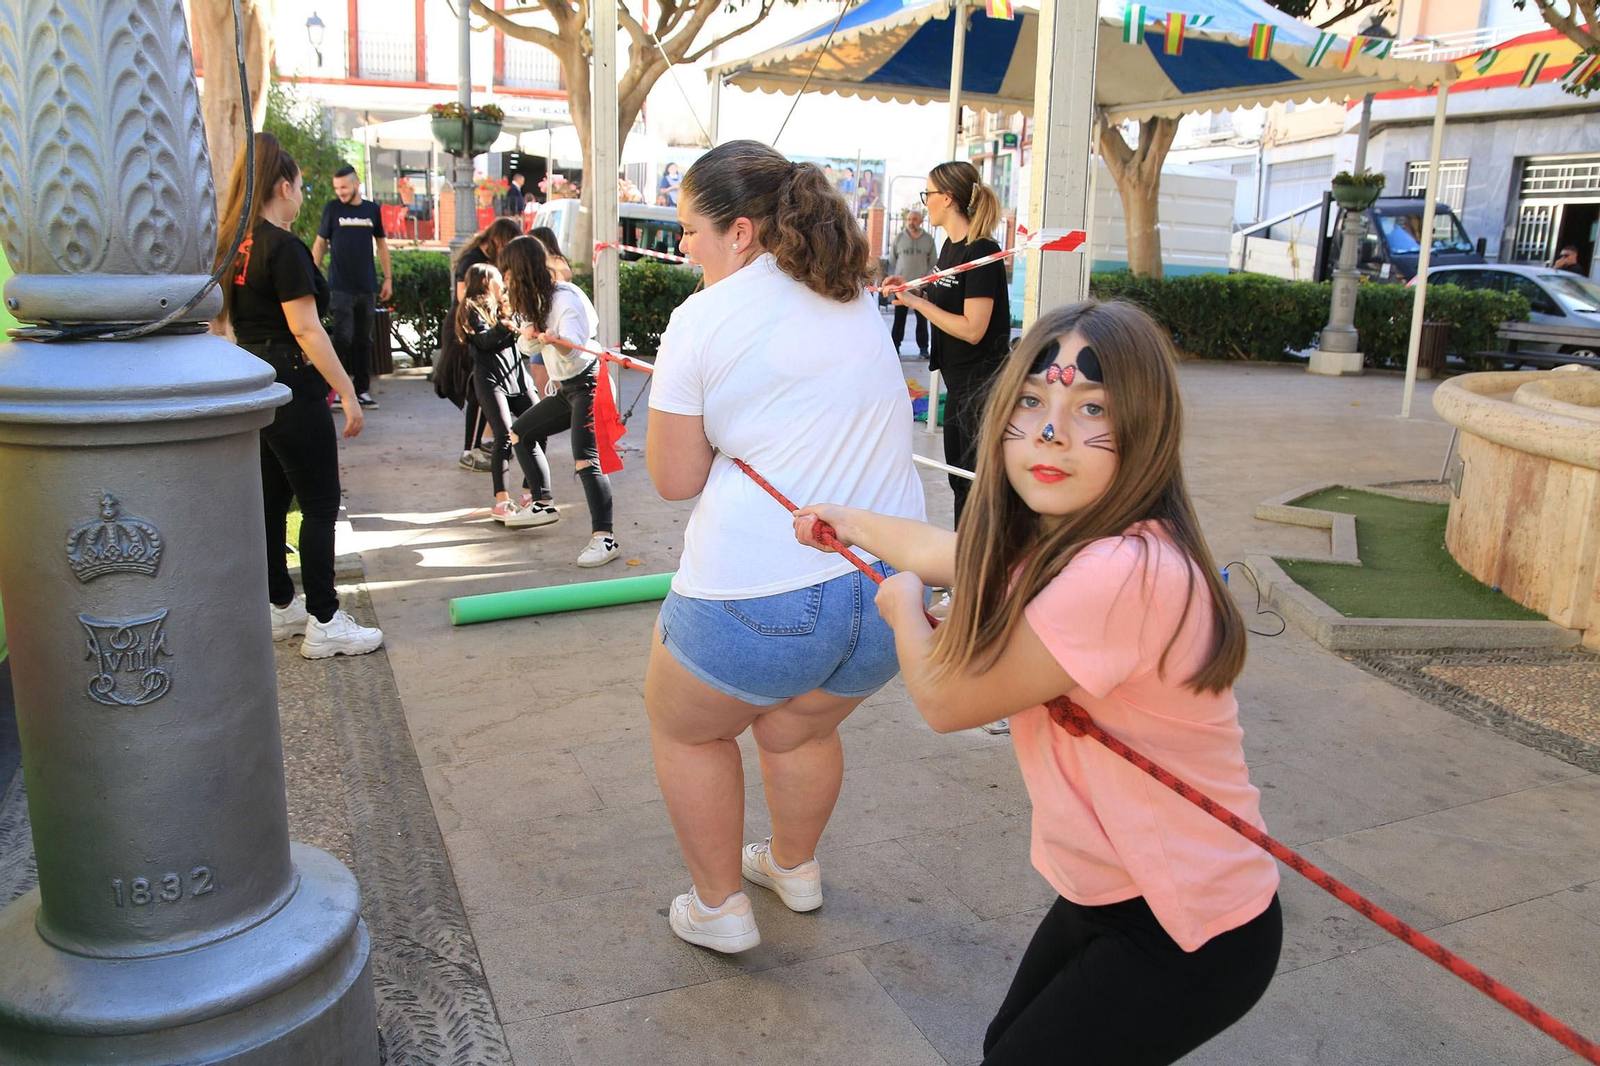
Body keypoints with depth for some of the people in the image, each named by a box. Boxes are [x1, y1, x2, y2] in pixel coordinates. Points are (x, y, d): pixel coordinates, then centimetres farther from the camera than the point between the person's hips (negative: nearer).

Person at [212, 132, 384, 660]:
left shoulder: (232, 245, 10)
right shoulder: (284, 247, -16)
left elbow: (230, 319, 17)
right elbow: (306, 329, -20)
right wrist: (347, 392, -17)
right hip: (291, 385, -9)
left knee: (271, 498, 16)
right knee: (320, 505, -3)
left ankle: (280, 607, 27)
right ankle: (324, 624, 1)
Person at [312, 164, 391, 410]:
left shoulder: (372, 209, 9)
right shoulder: (332, 208, 3)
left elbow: (381, 244, 16)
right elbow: (320, 243, 7)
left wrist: (388, 278, 11)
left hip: (367, 287, 3)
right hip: (340, 286, -3)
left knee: (364, 340, 6)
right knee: (343, 337, -10)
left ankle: (362, 390, 12)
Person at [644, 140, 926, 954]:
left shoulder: (703, 317, -7)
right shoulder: (858, 299, 11)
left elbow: (674, 479, -4)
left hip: (756, 597, -6)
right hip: (888, 588, 6)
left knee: (683, 727, 23)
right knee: (799, 727, 31)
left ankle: (719, 906, 34)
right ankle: (794, 866, 54)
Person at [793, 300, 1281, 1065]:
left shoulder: (1123, 572, -34)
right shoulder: (1054, 536, -5)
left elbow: (945, 699, -22)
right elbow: (942, 552, 17)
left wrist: (902, 600, -1)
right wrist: (850, 522, 35)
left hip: (1192, 937, -8)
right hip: (1108, 891, 8)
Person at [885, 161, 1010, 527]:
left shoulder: (982, 252, -19)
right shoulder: (951, 246, 10)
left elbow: (972, 329, -24)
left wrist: (918, 302, -17)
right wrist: (912, 289, 4)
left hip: (981, 381, -10)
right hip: (959, 377, 10)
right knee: (959, 474, 18)